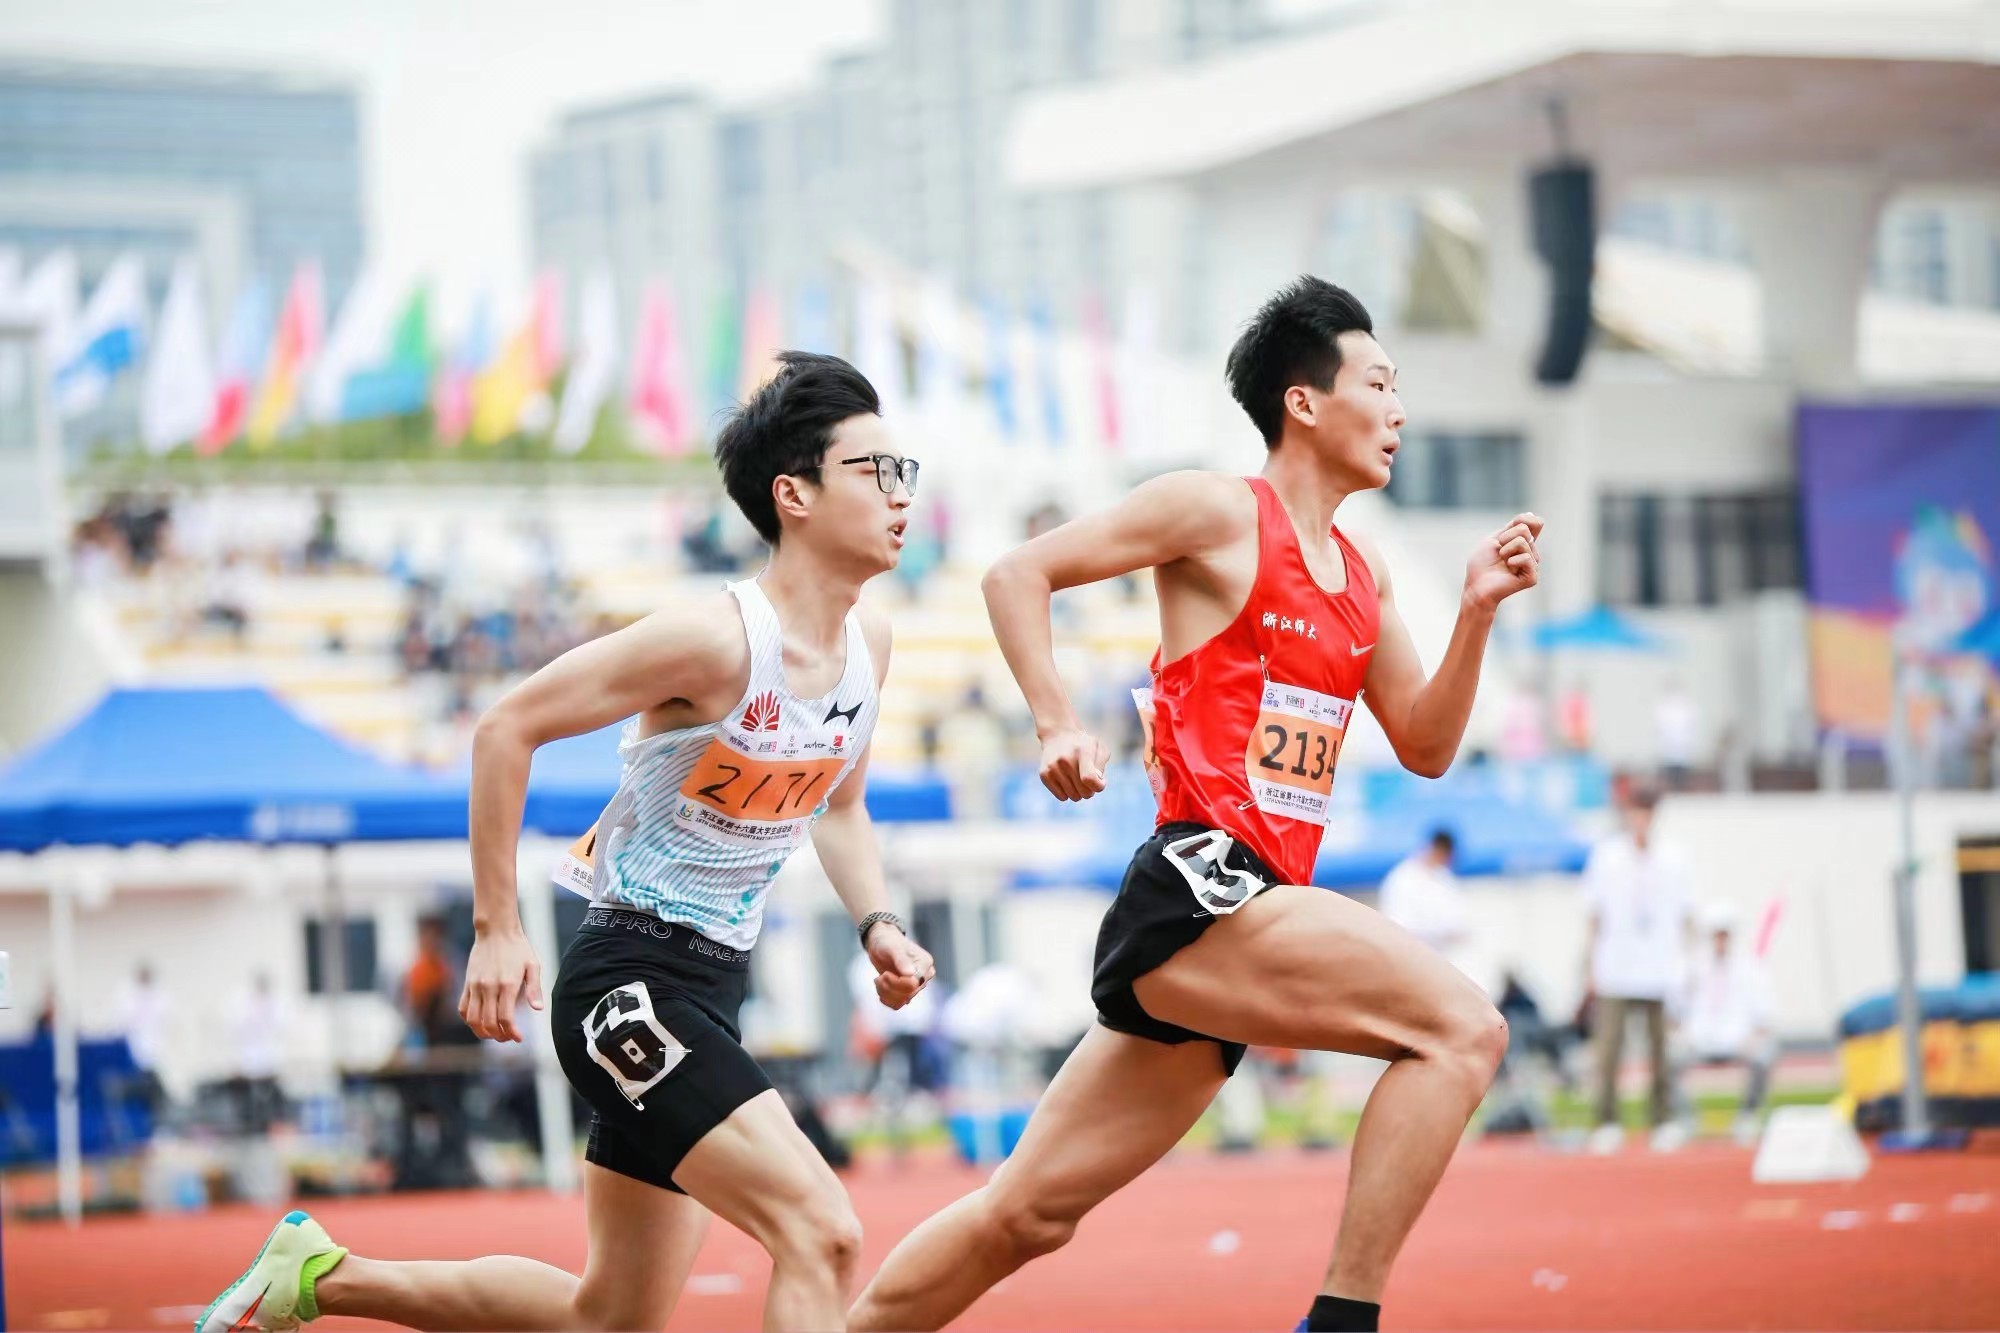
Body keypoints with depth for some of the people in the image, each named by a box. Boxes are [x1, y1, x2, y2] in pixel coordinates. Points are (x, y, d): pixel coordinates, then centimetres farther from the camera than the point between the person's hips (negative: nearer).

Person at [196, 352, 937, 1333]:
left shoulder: (868, 643, 4)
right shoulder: (717, 637, -20)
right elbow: (508, 727, -14)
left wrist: (876, 924, 3)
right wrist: (496, 930, -14)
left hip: (709, 987, 9)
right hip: (632, 982, -9)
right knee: (821, 1233, -22)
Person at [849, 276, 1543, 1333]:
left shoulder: (1360, 580, 20)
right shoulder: (1218, 512, -1)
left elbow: (1425, 747, 21)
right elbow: (1017, 575, 1)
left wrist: (1477, 611, 8)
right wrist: (1058, 727, -10)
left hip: (1254, 909, 8)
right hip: (1196, 886, -8)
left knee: (1028, 1214, 9)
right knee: (1460, 1028, -22)